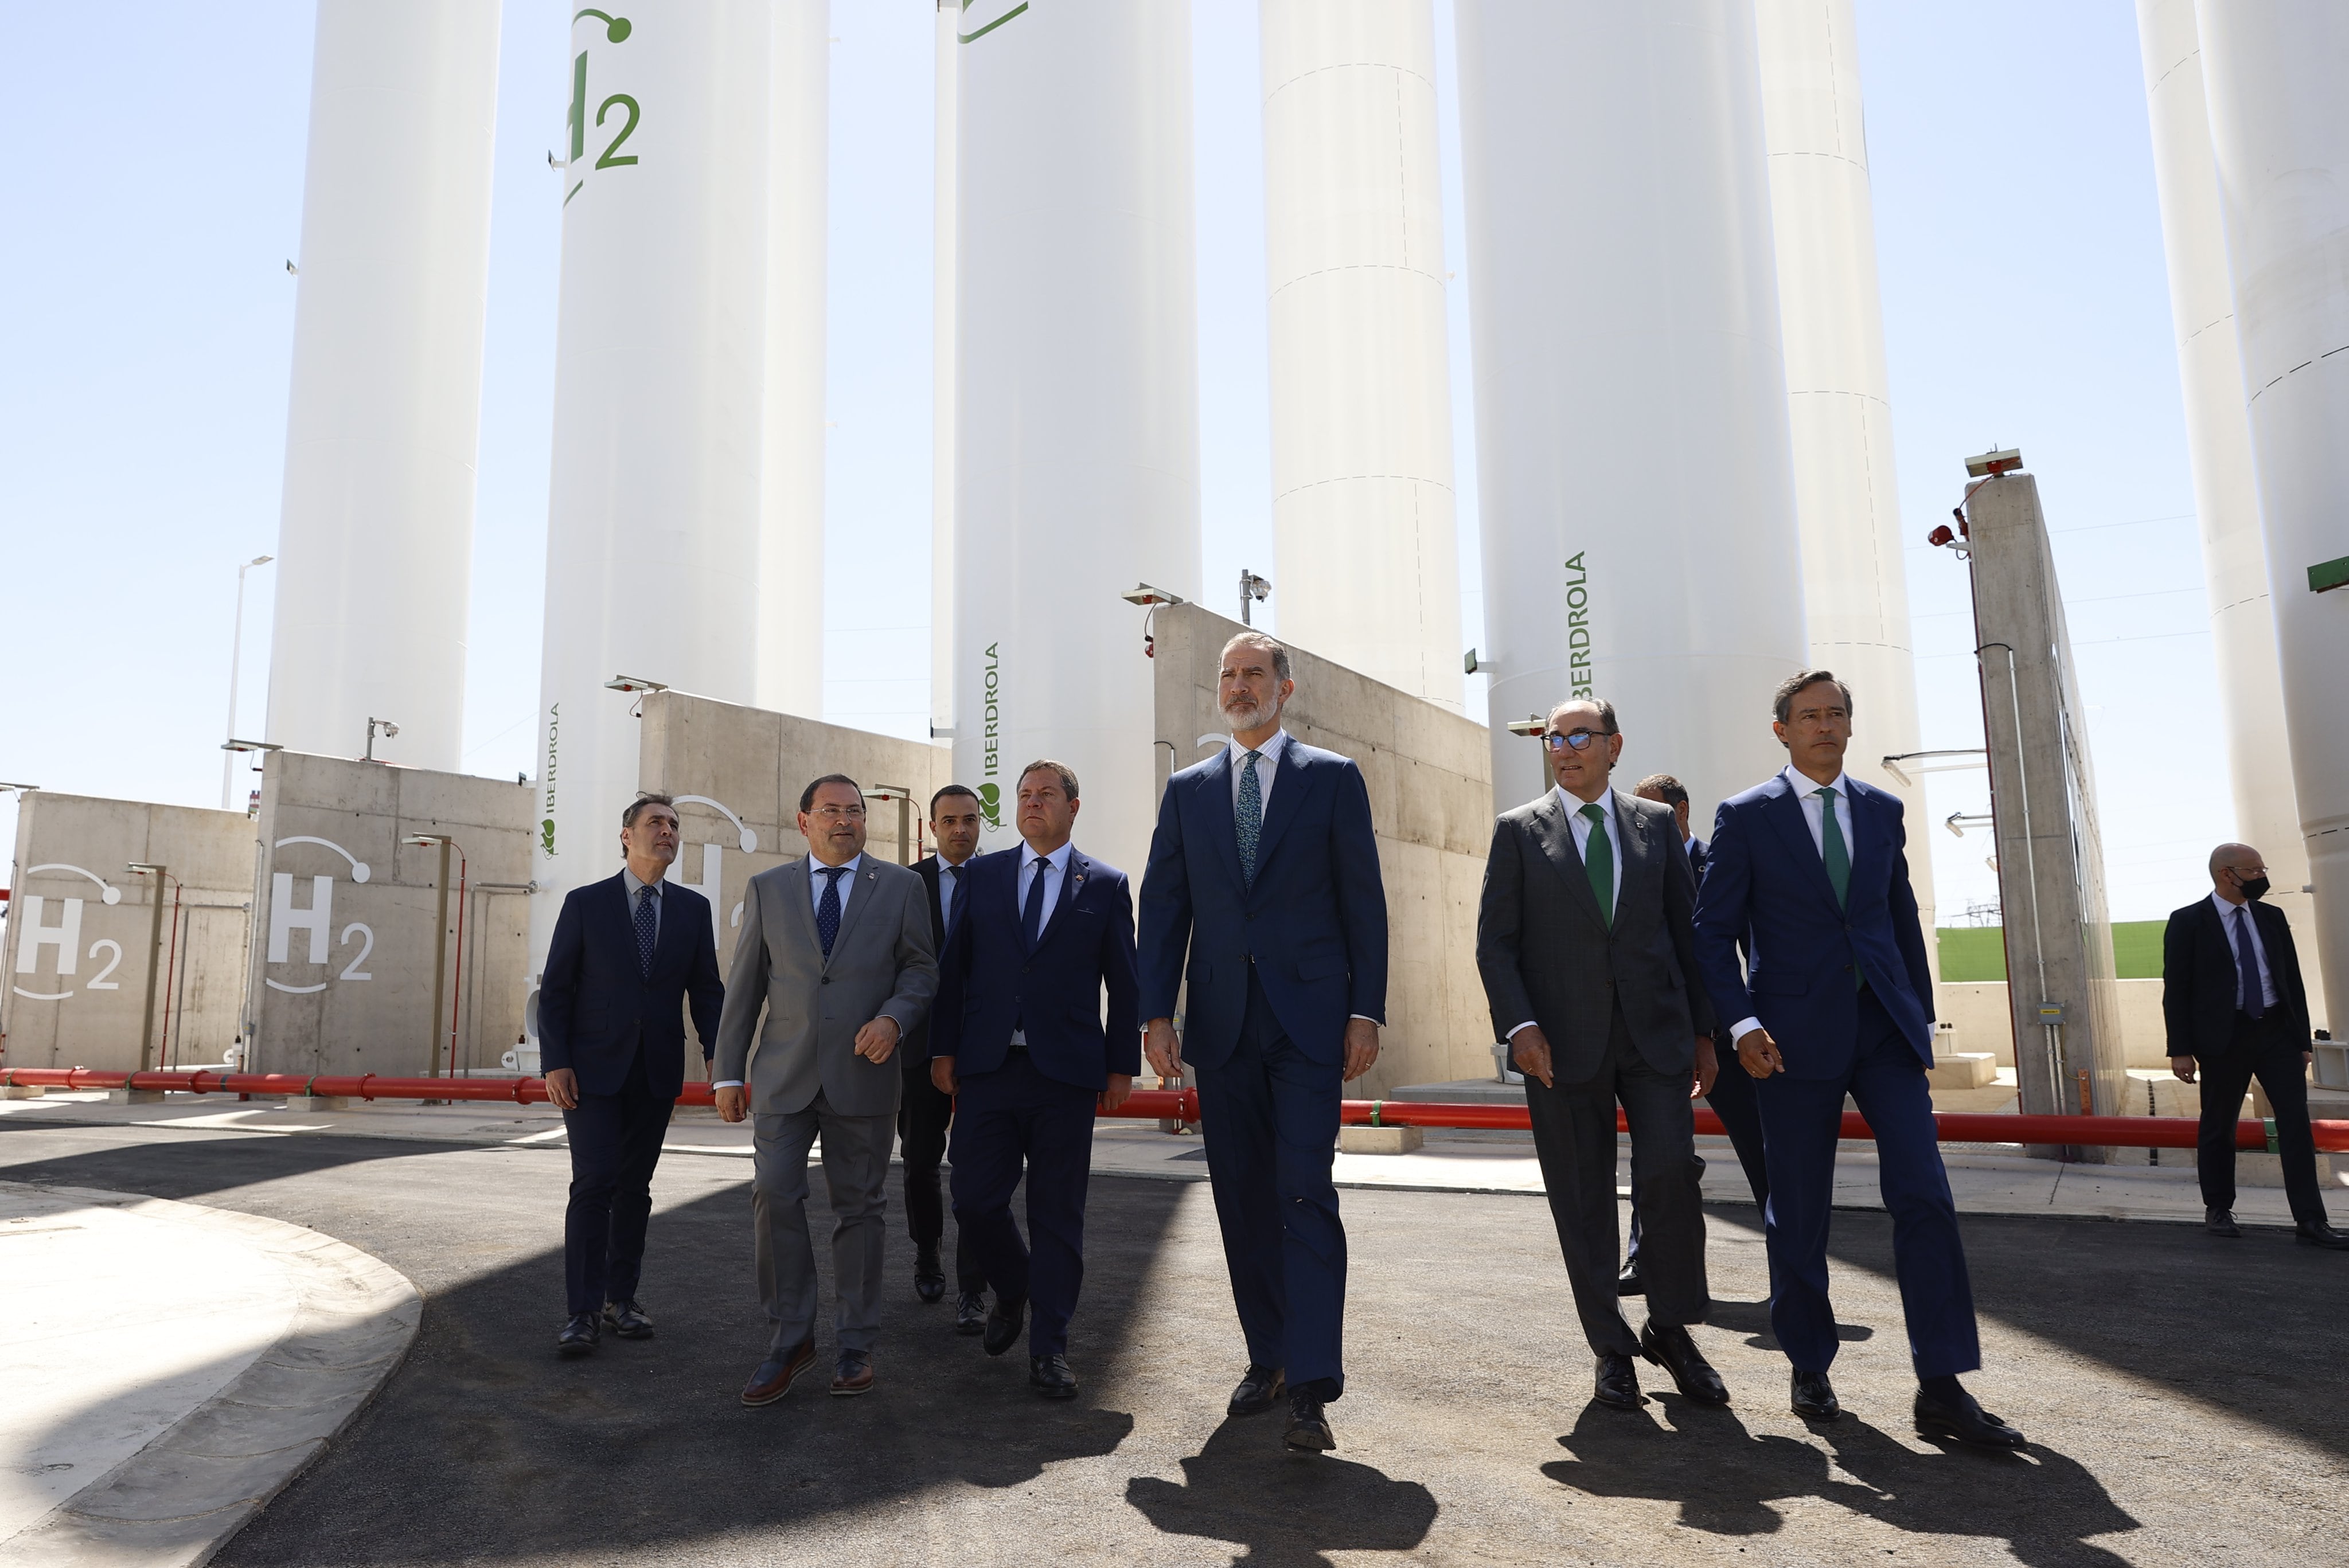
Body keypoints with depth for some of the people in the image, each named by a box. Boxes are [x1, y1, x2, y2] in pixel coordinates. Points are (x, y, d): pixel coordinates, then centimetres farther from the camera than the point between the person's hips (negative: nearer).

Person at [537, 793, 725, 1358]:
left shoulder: (693, 909, 7)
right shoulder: (585, 904, 0)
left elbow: (705, 990, 7)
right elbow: (555, 989, -1)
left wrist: (719, 1054, -7)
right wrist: (555, 1062, -10)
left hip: (657, 1073, 3)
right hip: (593, 1069, -3)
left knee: (635, 1187, 10)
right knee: (593, 1184, -8)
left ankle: (622, 1296, 22)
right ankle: (584, 1311, -1)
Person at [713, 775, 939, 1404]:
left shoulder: (901, 887, 5)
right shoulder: (768, 889, 8)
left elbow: (921, 968, 4)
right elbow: (744, 985, 8)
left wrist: (893, 1019, -16)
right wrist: (729, 1071, 5)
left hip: (863, 1074, -1)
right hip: (785, 1074, 1)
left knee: (860, 1207, 6)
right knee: (774, 1198, -7)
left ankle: (856, 1345, 19)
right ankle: (790, 1340, 9)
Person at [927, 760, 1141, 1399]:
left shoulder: (1106, 885, 6)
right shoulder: (982, 875, 10)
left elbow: (1124, 984, 6)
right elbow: (954, 967, 9)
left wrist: (1123, 1066, 1)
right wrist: (943, 1050, 3)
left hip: (1066, 1071, -2)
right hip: (987, 1066, 2)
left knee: (1058, 1214, 3)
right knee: (975, 1200, 2)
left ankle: (1049, 1349, 15)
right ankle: (1012, 1292, 32)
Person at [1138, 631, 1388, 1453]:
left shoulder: (1333, 778, 4)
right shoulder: (1188, 790, 12)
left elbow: (1363, 901, 2)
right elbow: (1163, 905, 8)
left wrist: (1366, 1011, -5)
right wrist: (1157, 1012, -1)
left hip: (1308, 1020, -3)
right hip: (1222, 1023, 4)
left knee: (1305, 1197, -8)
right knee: (1242, 1199, 9)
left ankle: (1311, 1387, -5)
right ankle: (1267, 1359, 23)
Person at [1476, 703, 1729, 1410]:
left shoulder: (1656, 824, 11)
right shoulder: (1519, 831, 5)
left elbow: (1688, 928, 11)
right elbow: (1495, 940, 1)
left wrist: (1704, 1030, 6)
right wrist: (1520, 1025, -12)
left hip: (1655, 1031, 1)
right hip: (1562, 1040, -1)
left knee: (1672, 1170, -10)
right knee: (1583, 1198, 4)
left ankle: (1671, 1328, 14)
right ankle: (1611, 1348, 19)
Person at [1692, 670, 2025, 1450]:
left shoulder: (1882, 809, 12)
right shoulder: (1745, 817, -1)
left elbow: (1902, 918, 17)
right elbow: (1714, 932, -3)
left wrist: (1920, 1016, 13)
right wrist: (1743, 1025, -13)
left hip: (1884, 1029, 3)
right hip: (1795, 1038, -3)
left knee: (1925, 1196, -7)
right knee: (1797, 1214, 6)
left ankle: (1942, 1387, 0)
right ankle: (1810, 1370, 24)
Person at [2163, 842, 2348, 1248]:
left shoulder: (2272, 917, 9)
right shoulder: (2187, 922, -5)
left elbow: (2292, 979, 12)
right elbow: (2176, 989, -6)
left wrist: (2303, 1038, 8)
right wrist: (2181, 1049, -10)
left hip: (2277, 1032, 4)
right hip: (2224, 1037, -4)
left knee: (2296, 1124, 0)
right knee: (2218, 1127, 7)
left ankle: (2310, 1221, 2)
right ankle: (2218, 1210, 20)